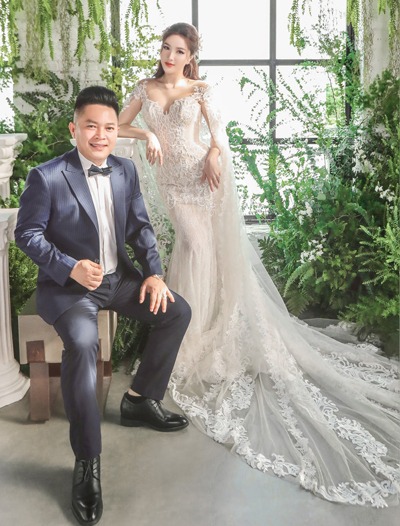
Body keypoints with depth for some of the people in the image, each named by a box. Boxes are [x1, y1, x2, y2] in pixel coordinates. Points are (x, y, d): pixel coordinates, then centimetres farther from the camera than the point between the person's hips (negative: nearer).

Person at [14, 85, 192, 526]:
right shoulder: (46, 177, -13)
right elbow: (27, 234, -9)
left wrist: (153, 273, -5)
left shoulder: (125, 170, 4)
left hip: (118, 277, 7)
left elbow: (140, 227, 9)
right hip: (66, 286, -6)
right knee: (82, 343, -33)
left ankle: (139, 400, 14)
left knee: (177, 312, -5)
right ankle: (87, 461, -20)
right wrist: (71, 268, -23)